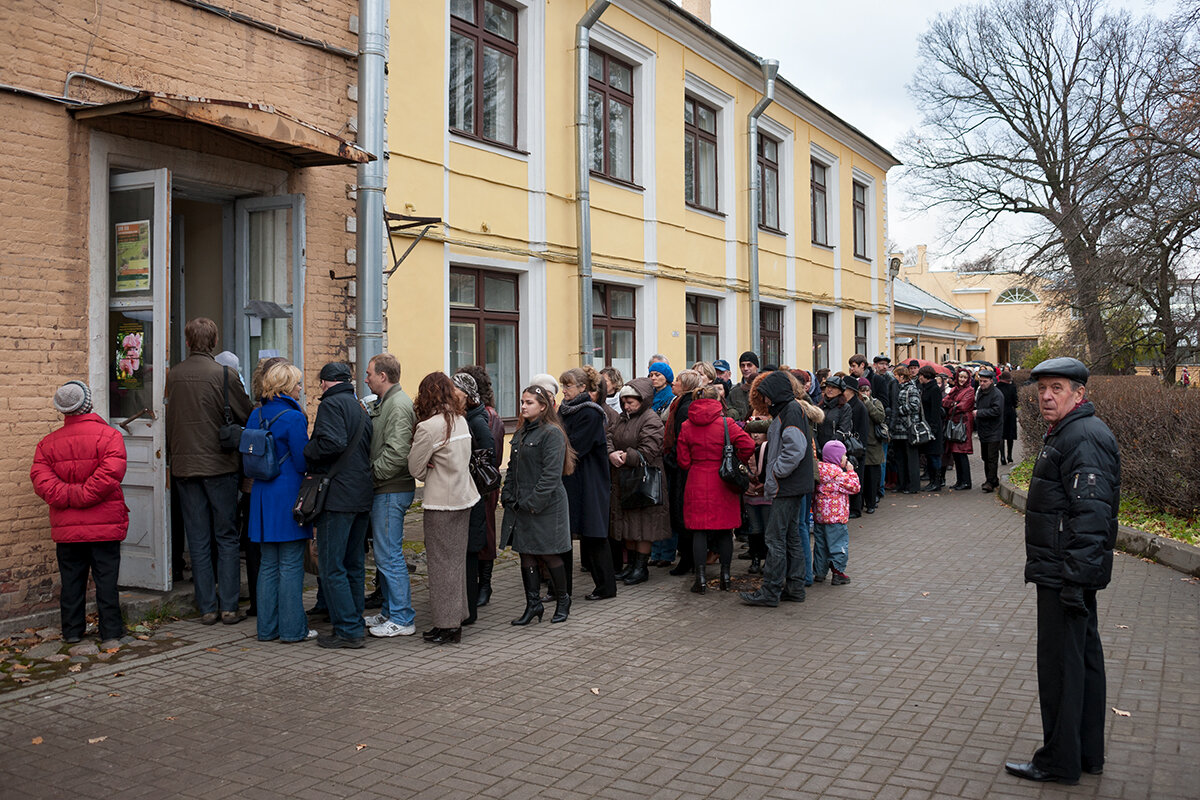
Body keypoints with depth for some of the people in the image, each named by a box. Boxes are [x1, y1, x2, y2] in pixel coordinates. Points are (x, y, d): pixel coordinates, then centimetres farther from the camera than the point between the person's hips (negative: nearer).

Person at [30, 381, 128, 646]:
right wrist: (83, 496, -15)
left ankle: (72, 631, 23)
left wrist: (69, 497, -11)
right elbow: (110, 474, -22)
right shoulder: (109, 436, -8)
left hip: (66, 528, 3)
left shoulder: (47, 444, 5)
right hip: (105, 525, -3)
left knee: (71, 580, 14)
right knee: (106, 579, 3)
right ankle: (110, 633, 5)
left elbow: (42, 481, -7)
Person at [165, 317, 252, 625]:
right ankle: (229, 607, 6)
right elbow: (246, 416, -4)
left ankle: (207, 608, 12)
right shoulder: (224, 375, -10)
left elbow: (169, 422, 13)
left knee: (198, 541, 8)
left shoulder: (173, 375, 3)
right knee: (227, 538, 6)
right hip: (219, 465, -3)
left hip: (184, 466, 3)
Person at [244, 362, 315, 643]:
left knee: (268, 564, 12)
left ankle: (267, 626, 18)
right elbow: (303, 463, -13)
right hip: (289, 496, -7)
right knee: (291, 565, 0)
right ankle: (292, 628, 5)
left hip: (261, 494, 7)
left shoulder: (256, 415, 8)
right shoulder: (293, 417, -14)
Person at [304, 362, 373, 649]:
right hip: (362, 495, 9)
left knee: (332, 567, -4)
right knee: (354, 565, 16)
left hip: (337, 496, -9)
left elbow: (333, 442, -23)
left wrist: (306, 451, -8)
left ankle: (348, 630, -3)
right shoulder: (360, 408, 18)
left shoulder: (331, 404, -8)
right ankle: (356, 622, 23)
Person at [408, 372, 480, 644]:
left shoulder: (428, 428, -17)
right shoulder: (461, 420, 6)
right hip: (464, 498, 7)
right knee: (456, 560, 14)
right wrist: (436, 474, 0)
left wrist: (428, 473, 9)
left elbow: (415, 468, -9)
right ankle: (456, 618, 23)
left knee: (441, 563, 1)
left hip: (441, 503, -7)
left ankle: (447, 625, 6)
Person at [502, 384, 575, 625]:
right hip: (520, 504, 7)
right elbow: (512, 468, 17)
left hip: (546, 506, -7)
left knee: (548, 554, 2)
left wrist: (533, 502, -18)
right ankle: (533, 604, 16)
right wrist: (508, 495, 5)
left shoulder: (552, 433, -11)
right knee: (526, 554, 8)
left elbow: (551, 473, -17)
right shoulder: (520, 433, 14)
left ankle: (562, 600, 21)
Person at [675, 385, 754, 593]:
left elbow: (683, 460, 2)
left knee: (699, 530, 4)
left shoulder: (687, 426, 1)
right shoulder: (726, 423, -6)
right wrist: (737, 462, 0)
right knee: (725, 530, 9)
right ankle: (725, 576, 13)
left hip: (696, 484, 1)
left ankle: (700, 577, 0)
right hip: (722, 484, -1)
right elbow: (748, 445, -16)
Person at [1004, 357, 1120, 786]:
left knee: (1060, 664, -2)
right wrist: (1078, 578, 22)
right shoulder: (1066, 433, 16)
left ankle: (1060, 761, 9)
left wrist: (1075, 579, -25)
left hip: (1066, 573, -11)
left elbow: (1091, 515, -24)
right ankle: (1088, 754, 29)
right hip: (1068, 573, 11)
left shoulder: (1084, 438, -18)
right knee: (1083, 658, 17)